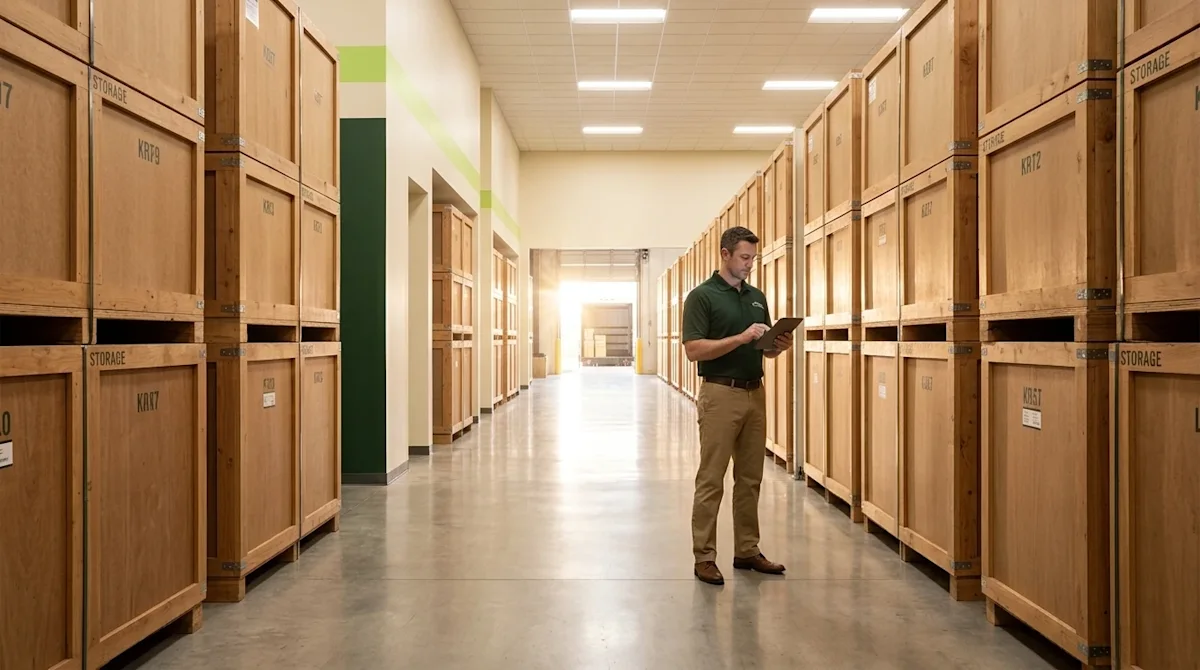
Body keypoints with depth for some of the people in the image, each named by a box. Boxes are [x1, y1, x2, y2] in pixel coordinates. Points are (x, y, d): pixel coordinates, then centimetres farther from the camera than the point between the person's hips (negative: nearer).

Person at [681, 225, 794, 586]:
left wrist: (780, 345, -4)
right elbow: (693, 349, -16)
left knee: (750, 479, 12)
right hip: (720, 394, -7)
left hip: (755, 393, 7)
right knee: (711, 480, -1)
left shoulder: (757, 297, 14)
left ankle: (747, 550, 22)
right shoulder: (702, 296, -8)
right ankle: (704, 556, 7)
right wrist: (741, 338, -23)